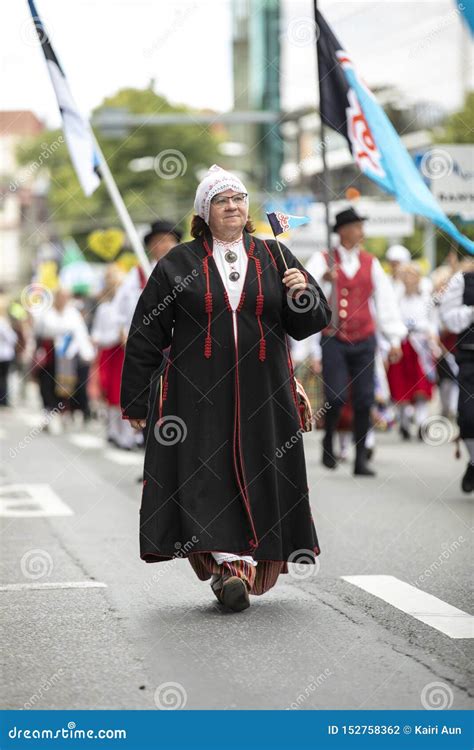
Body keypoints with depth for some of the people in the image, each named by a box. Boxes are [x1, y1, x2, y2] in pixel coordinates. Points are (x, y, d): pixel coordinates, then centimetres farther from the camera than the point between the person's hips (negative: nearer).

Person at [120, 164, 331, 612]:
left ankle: (247, 561, 9)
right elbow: (146, 335, 7)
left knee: (257, 474, 0)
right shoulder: (178, 265, 6)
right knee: (206, 473, -12)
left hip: (262, 394, 2)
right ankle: (227, 563, -16)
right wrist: (134, 400, 4)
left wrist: (303, 293, -13)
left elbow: (309, 324, 10)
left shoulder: (274, 259, 11)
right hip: (198, 392, -2)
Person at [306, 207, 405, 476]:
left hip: (364, 341, 3)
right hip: (333, 340, -2)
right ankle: (329, 443, 15)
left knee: (364, 400, -1)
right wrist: (323, 279, -33)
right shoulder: (323, 260, 2)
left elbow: (385, 300, 6)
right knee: (336, 397, -11)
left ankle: (361, 457, 7)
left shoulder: (371, 264, 8)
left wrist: (395, 339, 0)